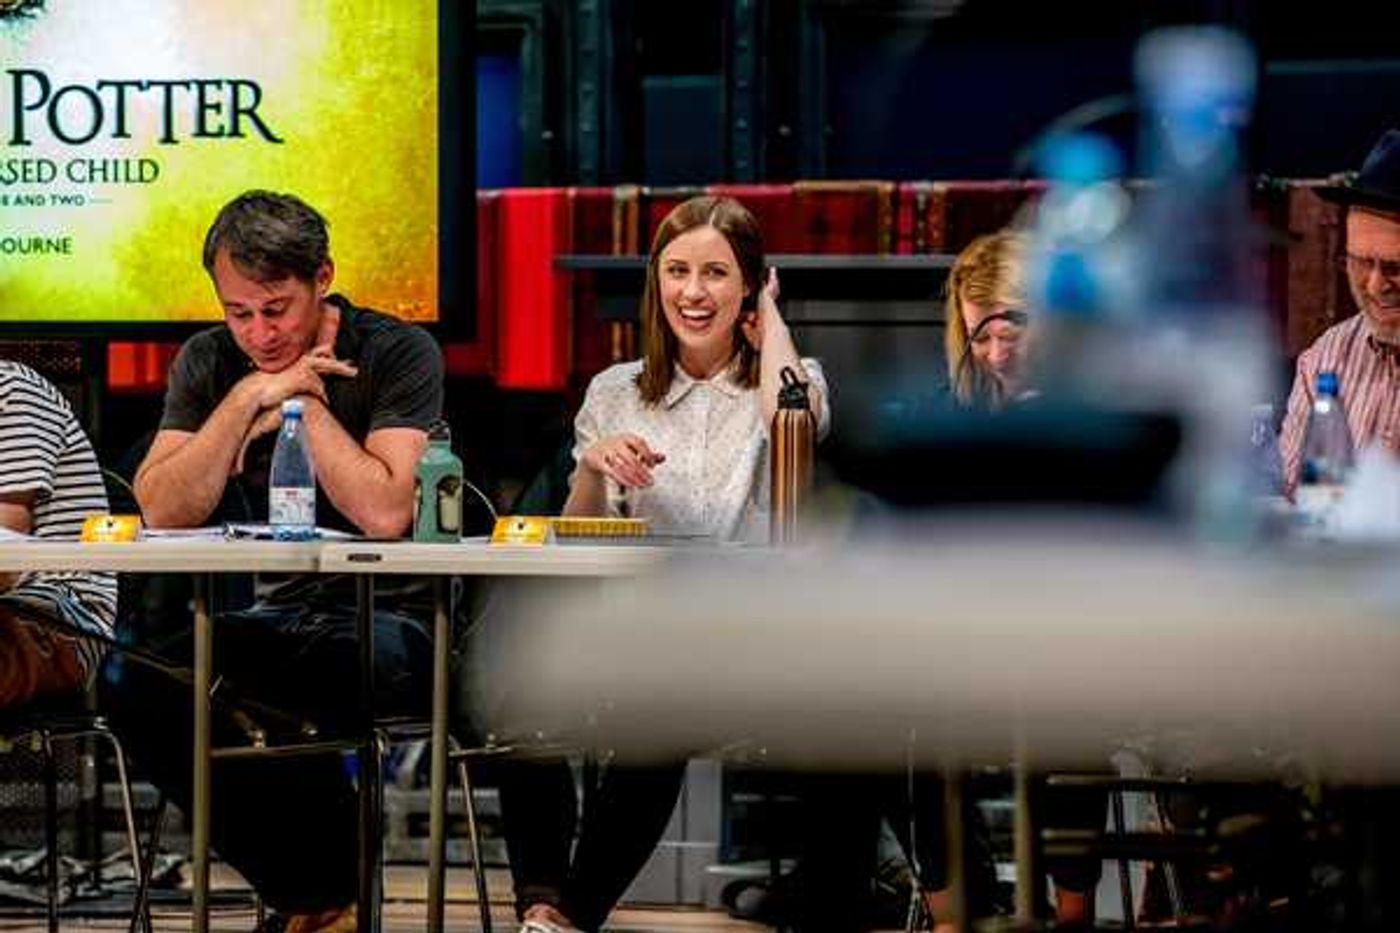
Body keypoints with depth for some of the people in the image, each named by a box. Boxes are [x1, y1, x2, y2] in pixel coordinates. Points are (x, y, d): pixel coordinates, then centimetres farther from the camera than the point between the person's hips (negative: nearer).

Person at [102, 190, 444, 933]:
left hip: (390, 617, -4)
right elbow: (163, 512, -8)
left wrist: (305, 400, -13)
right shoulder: (209, 363, 5)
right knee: (140, 691, -22)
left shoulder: (397, 354, -7)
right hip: (279, 614, 4)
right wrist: (249, 400, -15)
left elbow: (385, 514, -20)